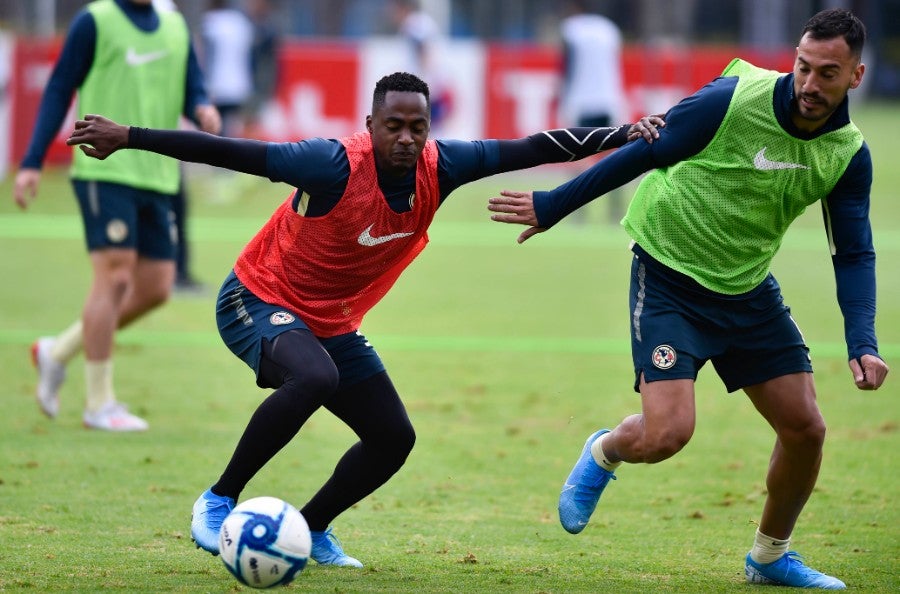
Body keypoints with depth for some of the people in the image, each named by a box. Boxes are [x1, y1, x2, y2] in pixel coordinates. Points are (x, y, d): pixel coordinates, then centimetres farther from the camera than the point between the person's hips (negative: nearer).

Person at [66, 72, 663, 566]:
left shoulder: (439, 167, -13)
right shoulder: (335, 164, -29)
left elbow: (530, 149, -8)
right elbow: (228, 152, -28)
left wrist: (621, 135, -15)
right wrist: (128, 138, -30)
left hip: (333, 322, 7)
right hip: (257, 300, -7)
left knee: (394, 439, 4)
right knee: (314, 378, -36)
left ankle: (310, 530, 26)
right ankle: (218, 501, -22)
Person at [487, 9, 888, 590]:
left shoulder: (849, 154, -7)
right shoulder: (732, 101, -22)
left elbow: (854, 254, -2)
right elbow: (643, 154, -11)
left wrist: (863, 344, -17)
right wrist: (553, 206, -6)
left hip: (749, 291, 5)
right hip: (669, 279, -5)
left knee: (805, 428, 2)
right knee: (667, 433, -18)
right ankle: (603, 453, 19)